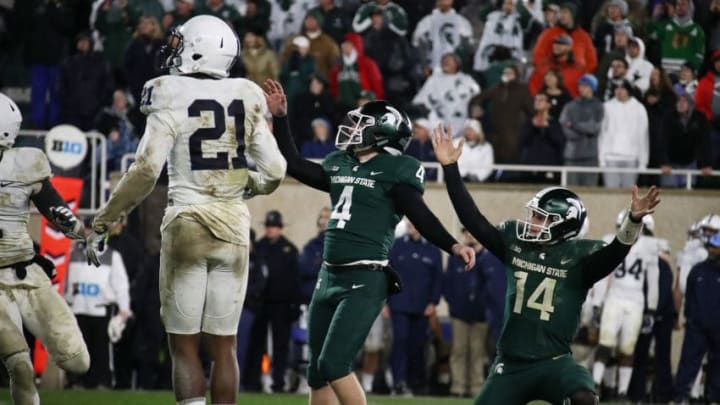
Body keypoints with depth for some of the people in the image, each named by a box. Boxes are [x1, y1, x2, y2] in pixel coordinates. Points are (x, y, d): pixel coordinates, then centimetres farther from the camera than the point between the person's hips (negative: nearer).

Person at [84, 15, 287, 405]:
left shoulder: (171, 100, -7)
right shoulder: (246, 100, 5)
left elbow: (145, 171, -15)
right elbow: (273, 172, 4)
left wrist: (101, 223, -7)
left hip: (186, 224, -4)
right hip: (233, 226, 4)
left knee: (184, 346, 0)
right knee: (223, 345, 8)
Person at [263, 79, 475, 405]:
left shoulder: (395, 171, -6)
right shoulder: (339, 165, 14)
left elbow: (421, 217, -8)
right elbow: (293, 165, 26)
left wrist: (453, 246, -22)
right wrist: (279, 118, 23)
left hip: (365, 280, -8)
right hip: (329, 276, 8)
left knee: (332, 365, -17)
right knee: (317, 373, 8)